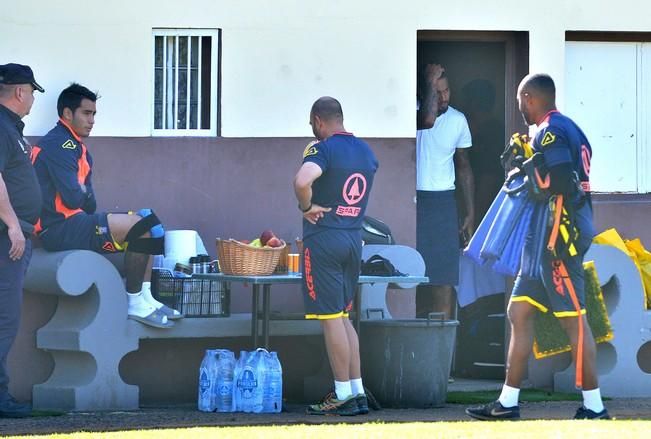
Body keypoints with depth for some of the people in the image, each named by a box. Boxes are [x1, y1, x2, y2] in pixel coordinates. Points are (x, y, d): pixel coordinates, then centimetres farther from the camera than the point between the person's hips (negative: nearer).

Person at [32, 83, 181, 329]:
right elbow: (73, 198, -20)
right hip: (60, 228, -11)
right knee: (140, 226, -20)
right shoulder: (59, 145, -14)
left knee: (144, 220, 10)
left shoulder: (73, 145, 19)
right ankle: (135, 303, -13)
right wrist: (86, 198, 1)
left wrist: (86, 200, -7)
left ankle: (145, 298, 3)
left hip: (74, 220, 11)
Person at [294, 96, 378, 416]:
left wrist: (306, 207, -14)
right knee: (343, 316, 15)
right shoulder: (365, 150, 11)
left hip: (323, 238, -7)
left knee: (331, 318, -4)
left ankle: (344, 396, -4)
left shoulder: (322, 149, -13)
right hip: (354, 239, 7)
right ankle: (358, 392, 12)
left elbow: (302, 180, -31)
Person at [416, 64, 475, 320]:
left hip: (443, 203, 3)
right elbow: (427, 121, -32)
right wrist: (430, 82, -20)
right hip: (413, 201, -3)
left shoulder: (458, 120, 6)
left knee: (445, 280, -2)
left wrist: (470, 213, 11)